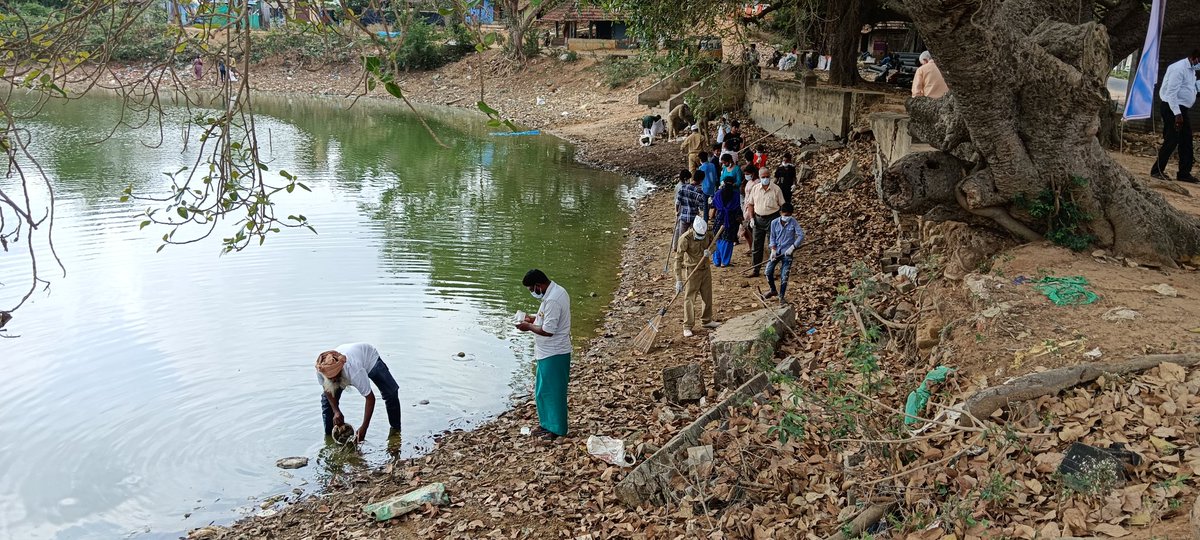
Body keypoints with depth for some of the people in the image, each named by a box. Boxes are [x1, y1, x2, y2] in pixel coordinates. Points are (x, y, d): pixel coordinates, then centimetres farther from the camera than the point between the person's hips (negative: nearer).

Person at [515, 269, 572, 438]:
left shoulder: (552, 300, -26)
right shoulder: (557, 291, 6)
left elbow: (548, 330, -26)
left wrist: (528, 327, -13)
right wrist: (534, 318, 10)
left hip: (553, 354, -10)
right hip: (549, 352, 10)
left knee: (553, 391, 3)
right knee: (543, 390, 19)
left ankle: (557, 429, 15)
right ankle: (547, 423, 31)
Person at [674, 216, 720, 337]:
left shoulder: (707, 234, -8)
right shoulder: (685, 239, -25)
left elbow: (713, 245, 10)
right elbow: (678, 259, -24)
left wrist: (709, 251, -16)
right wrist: (678, 279, -27)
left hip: (706, 269, 6)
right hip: (691, 271, -6)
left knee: (707, 296, 16)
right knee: (689, 298, -4)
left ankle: (707, 320, 35)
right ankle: (687, 327, 3)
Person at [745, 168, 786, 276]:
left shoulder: (776, 189, -6)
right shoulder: (755, 188, 3)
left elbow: (782, 205, -2)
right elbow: (750, 204, 10)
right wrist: (752, 218, 2)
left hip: (772, 218, -3)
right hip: (758, 218, 3)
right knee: (756, 246, 8)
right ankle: (755, 270, 18)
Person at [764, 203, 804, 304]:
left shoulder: (793, 222, -8)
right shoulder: (774, 223, -2)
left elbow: (801, 235, -12)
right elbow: (772, 238, 4)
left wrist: (792, 247, -20)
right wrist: (773, 250, -8)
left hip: (787, 253, -2)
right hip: (776, 251, 2)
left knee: (784, 276, -3)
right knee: (768, 272, -4)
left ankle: (781, 297, 13)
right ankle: (773, 290, 22)